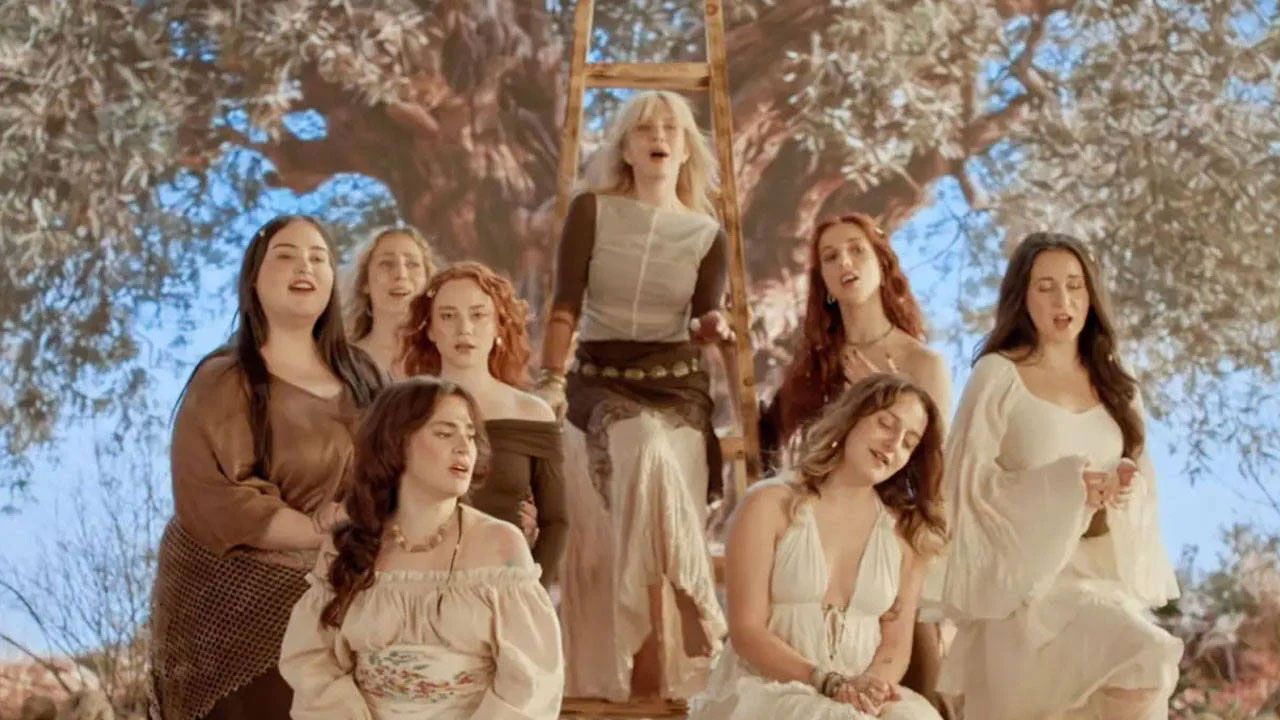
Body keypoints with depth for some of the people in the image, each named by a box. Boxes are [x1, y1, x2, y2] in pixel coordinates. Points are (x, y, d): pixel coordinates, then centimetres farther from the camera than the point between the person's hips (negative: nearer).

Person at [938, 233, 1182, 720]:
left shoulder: (1114, 384, 15)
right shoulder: (997, 375, -2)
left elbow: (1144, 479, 16)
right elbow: (966, 480, -8)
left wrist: (1128, 483, -9)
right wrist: (1067, 487, -18)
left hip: (1104, 570, 6)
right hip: (1027, 570, -5)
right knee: (1144, 659, -26)